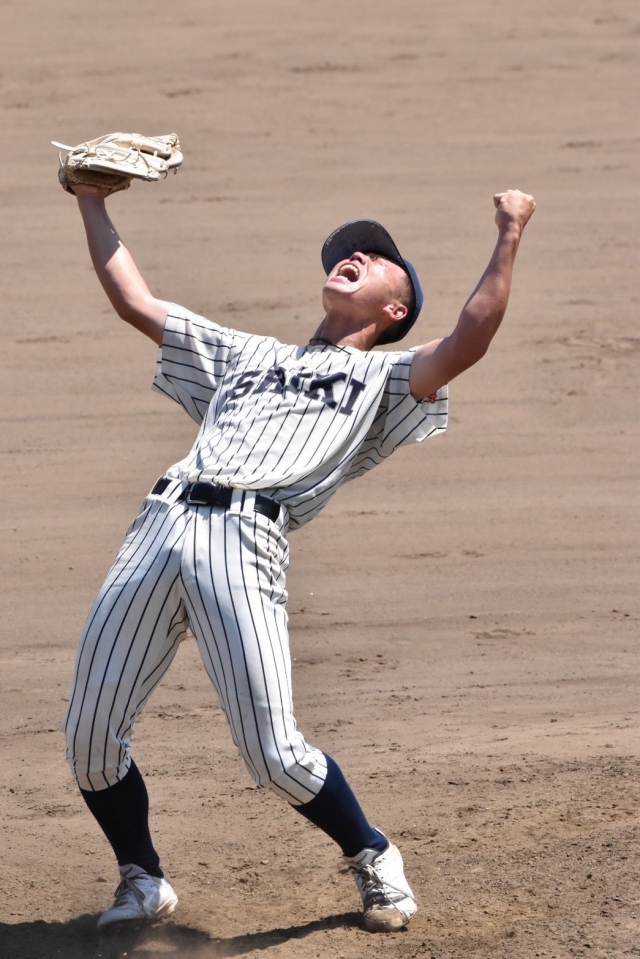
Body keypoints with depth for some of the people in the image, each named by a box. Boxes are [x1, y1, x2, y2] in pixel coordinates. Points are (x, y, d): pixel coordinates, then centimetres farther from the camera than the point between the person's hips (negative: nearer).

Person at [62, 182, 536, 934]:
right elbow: (134, 302, 34)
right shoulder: (246, 355, 35)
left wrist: (509, 237, 3)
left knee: (272, 754, -14)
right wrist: (93, 206, 31)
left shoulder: (385, 379, 20)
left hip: (247, 540, -5)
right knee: (89, 738, -2)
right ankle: (141, 880, 20)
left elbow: (468, 343, 1)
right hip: (161, 525, 5)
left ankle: (372, 858, 12)